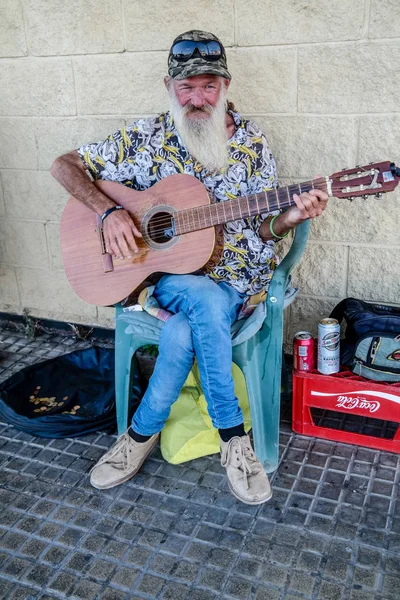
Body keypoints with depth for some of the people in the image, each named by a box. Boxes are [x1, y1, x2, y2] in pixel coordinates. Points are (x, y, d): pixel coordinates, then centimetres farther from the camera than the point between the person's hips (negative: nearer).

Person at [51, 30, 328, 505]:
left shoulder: (251, 144, 1)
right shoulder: (148, 137, 0)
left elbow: (261, 227, 3)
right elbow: (65, 165, 3)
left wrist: (291, 216, -21)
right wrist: (108, 211, -15)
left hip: (235, 274, 0)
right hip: (166, 273, 0)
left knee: (182, 333, -32)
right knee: (206, 301, -35)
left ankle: (143, 433, -6)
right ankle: (233, 435, -17)